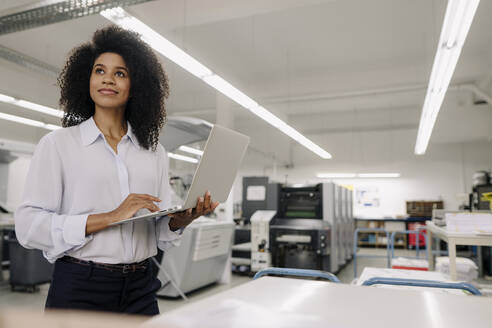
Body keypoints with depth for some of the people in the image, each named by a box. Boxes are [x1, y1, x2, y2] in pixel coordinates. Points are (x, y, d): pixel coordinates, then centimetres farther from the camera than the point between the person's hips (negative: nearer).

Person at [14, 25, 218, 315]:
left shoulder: (154, 150, 6)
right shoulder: (57, 144, -1)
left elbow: (160, 236, 8)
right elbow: (28, 226, -11)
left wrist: (179, 220, -14)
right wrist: (110, 218, -20)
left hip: (140, 289, 3)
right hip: (80, 289, -3)